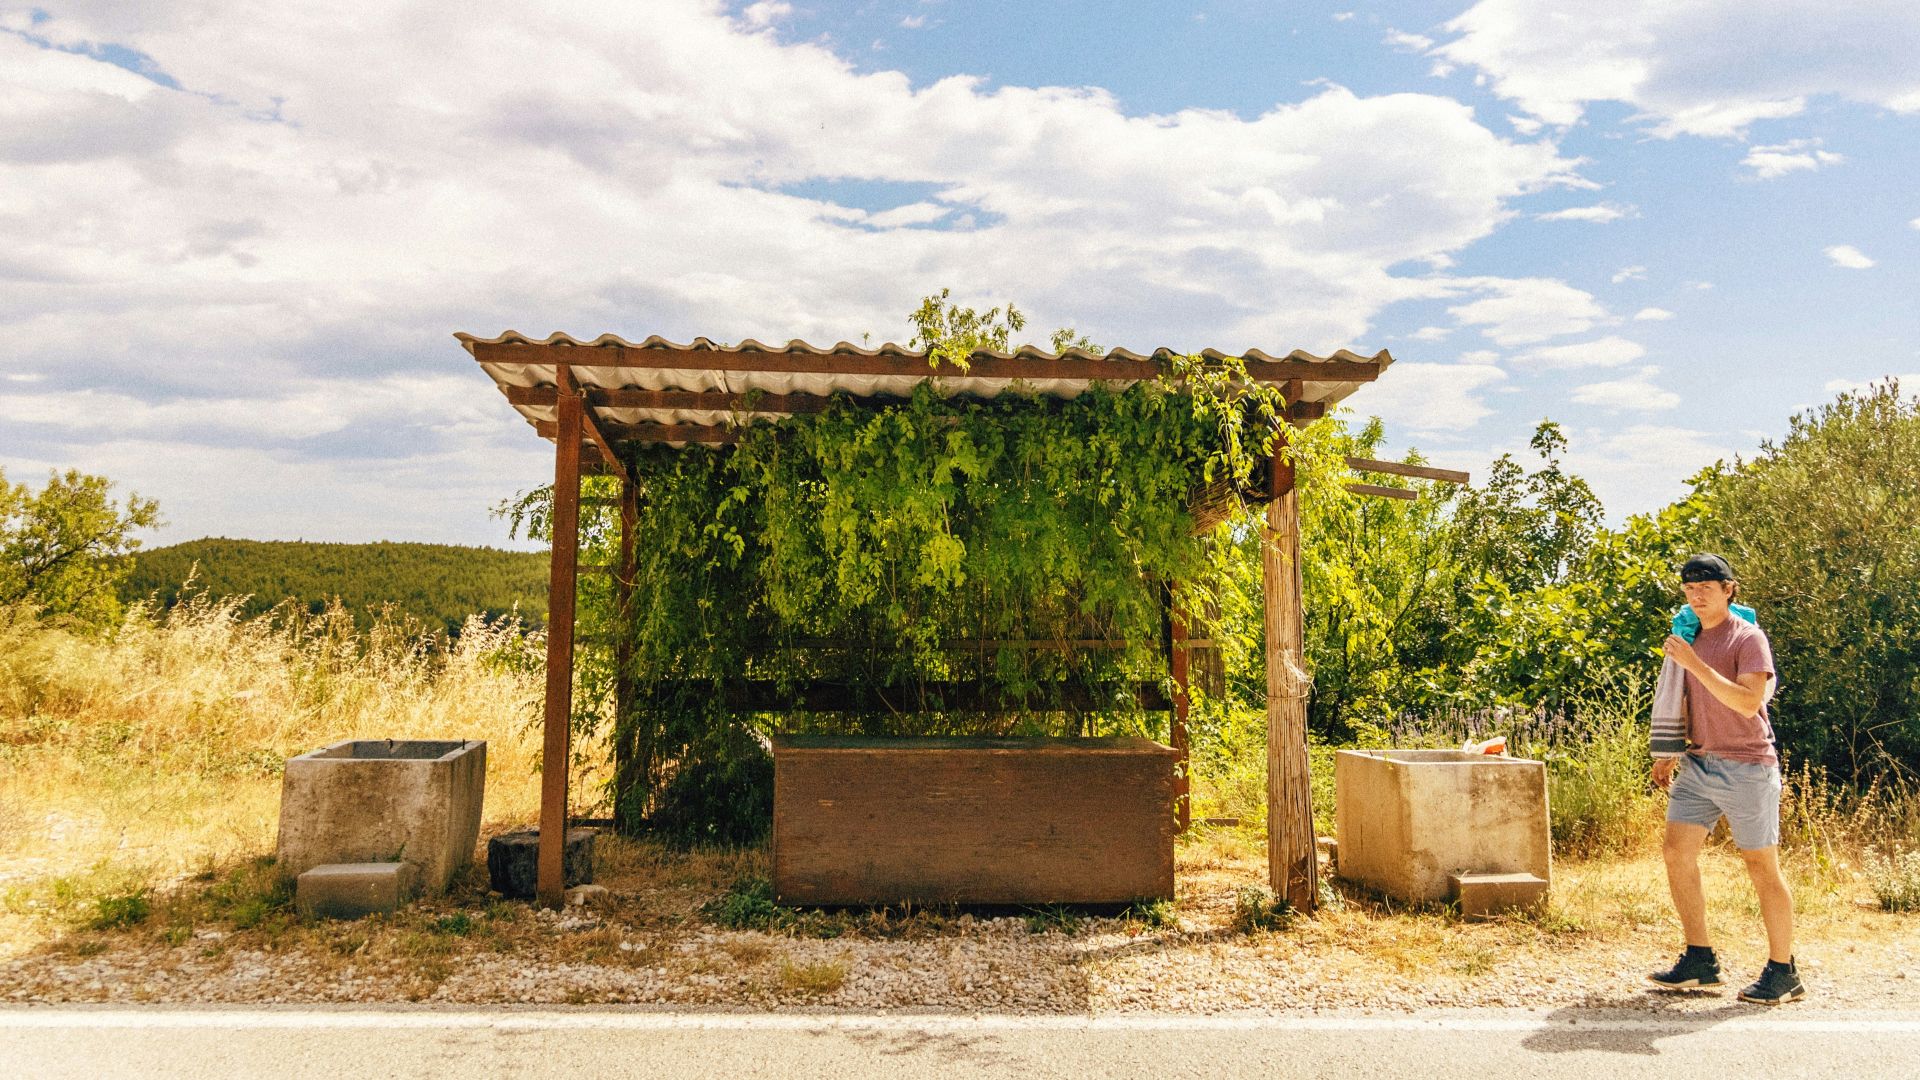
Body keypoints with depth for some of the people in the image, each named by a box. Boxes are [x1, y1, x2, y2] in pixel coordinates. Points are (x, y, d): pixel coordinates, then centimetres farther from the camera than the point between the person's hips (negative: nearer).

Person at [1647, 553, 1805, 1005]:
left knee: (1761, 865, 2)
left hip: (1747, 767, -7)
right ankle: (1700, 962, 8)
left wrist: (1694, 663, -25)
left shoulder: (1748, 637, -8)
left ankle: (1783, 972, 15)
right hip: (1698, 764, 7)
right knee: (1677, 850, -1)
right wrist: (1669, 756, 18)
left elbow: (1748, 702, -22)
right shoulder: (1690, 638, 13)